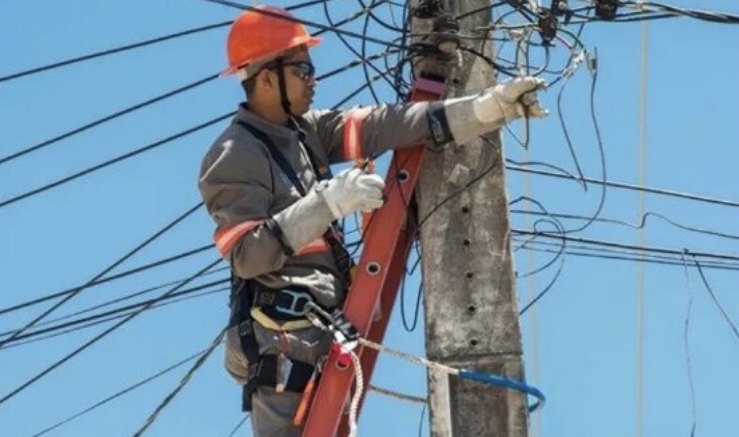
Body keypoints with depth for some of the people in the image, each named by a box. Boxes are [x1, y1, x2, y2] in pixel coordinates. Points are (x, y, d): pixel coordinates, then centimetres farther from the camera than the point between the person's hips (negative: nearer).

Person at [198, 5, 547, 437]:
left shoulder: (305, 130, 12)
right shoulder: (234, 157, -12)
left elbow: (382, 127, 4)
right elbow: (247, 253, -23)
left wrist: (491, 106, -4)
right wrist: (327, 202, -29)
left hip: (322, 331, 10)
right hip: (281, 339, -10)